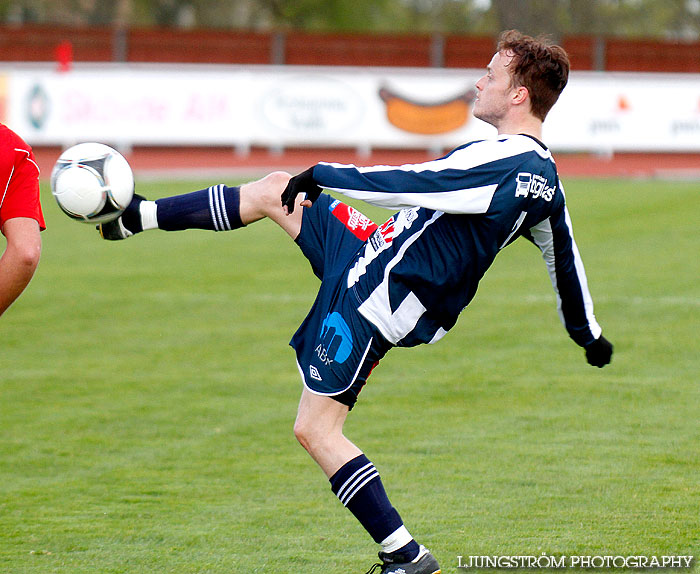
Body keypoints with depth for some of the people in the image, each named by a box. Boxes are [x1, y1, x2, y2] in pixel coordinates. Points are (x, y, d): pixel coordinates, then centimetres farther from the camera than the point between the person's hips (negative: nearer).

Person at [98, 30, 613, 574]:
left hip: (376, 295, -10)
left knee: (316, 430, -3)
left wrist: (321, 175, -16)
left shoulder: (501, 162, -26)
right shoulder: (546, 179, 4)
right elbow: (566, 261, 16)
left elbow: (405, 184, -28)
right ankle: (139, 217, 30)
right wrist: (588, 333, 31)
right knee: (272, 190, 16)